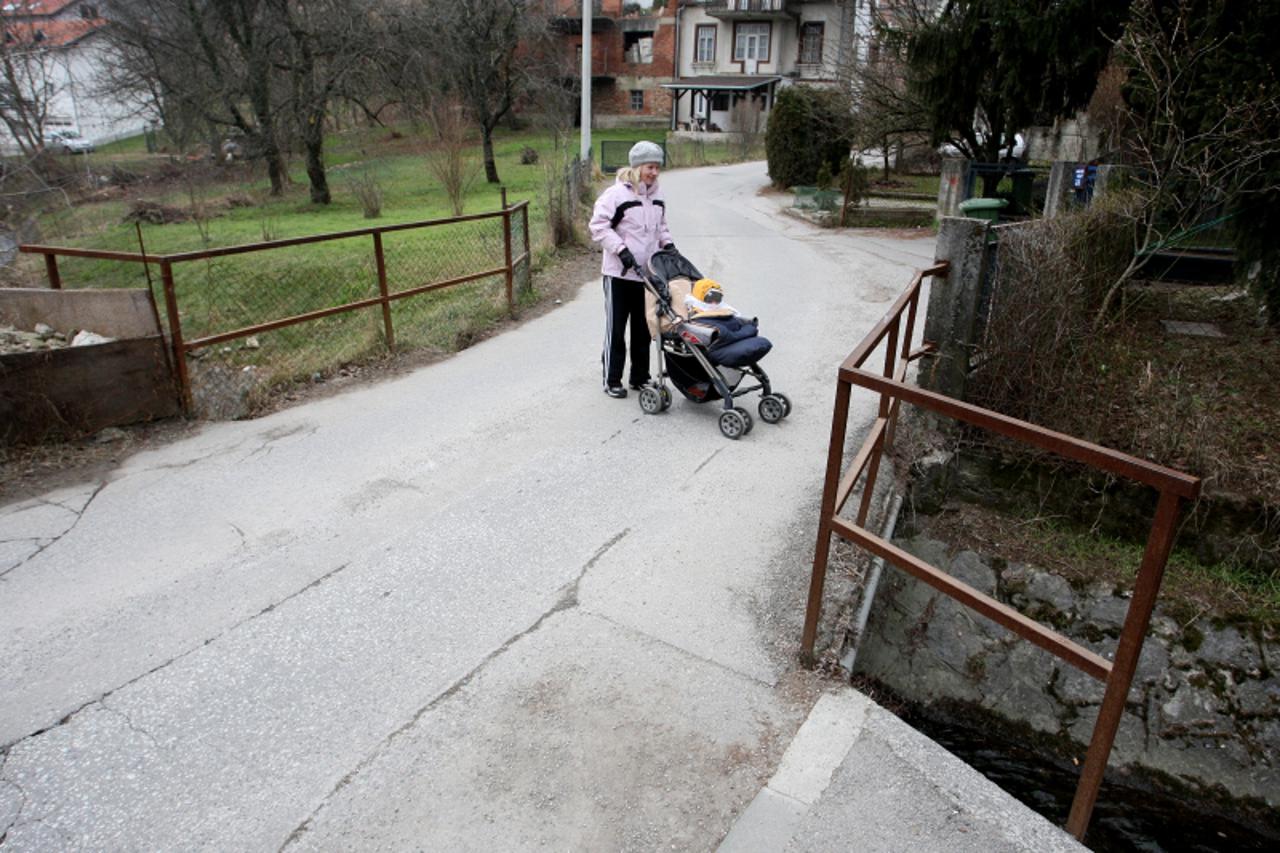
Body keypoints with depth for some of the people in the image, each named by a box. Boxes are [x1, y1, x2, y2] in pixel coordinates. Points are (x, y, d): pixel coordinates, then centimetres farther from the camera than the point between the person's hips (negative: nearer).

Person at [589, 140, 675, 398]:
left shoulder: (657, 195, 10)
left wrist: (668, 244, 7)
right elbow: (598, 226, -12)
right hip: (619, 273, -6)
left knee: (643, 327, 12)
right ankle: (612, 380, 12)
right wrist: (621, 250, -19)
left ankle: (640, 377, 24)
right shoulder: (616, 193, -11)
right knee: (616, 328, 2)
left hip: (648, 272, 6)